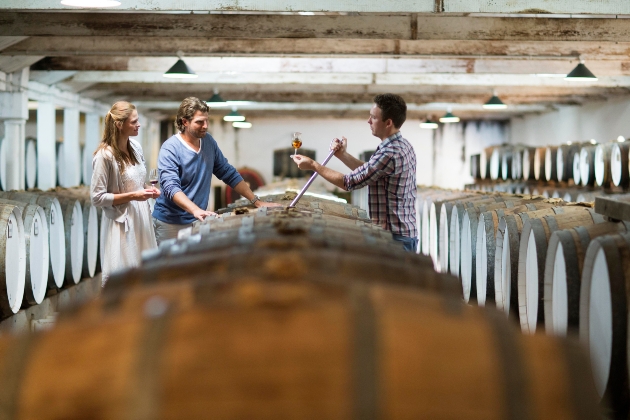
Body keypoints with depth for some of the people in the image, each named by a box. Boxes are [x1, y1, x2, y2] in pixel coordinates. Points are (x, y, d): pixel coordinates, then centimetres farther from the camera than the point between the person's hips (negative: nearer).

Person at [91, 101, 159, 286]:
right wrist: (132, 196, -18)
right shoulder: (105, 155, -16)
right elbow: (97, 197, -15)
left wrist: (148, 191, 0)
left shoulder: (136, 147, 6)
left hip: (141, 219, 7)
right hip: (121, 224, -7)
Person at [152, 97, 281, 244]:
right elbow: (171, 187, -27)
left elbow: (229, 174, 12)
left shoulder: (208, 141, 5)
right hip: (171, 224, -5)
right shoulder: (170, 149, -14)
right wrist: (196, 210, -42)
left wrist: (257, 202, 6)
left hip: (198, 221, 5)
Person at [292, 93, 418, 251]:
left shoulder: (389, 153, -22)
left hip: (395, 237, -10)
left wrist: (313, 165, -7)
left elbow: (349, 182, -16)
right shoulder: (404, 146, 11)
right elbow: (367, 172, 19)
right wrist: (342, 155, 9)